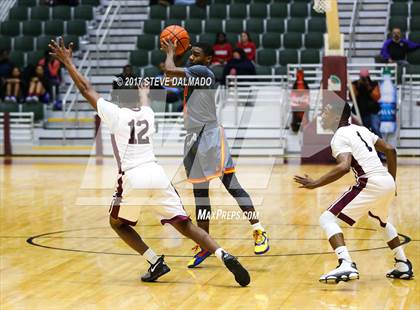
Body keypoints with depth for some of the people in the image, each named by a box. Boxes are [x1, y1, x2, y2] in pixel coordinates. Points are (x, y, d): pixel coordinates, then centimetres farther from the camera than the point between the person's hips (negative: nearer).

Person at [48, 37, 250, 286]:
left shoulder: (115, 113, 4)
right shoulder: (148, 113, 18)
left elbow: (86, 89, 11)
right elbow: (143, 102, 44)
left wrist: (68, 62, 22)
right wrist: (144, 92, 66)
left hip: (133, 177, -4)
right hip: (157, 173, 4)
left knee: (118, 223, 20)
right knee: (185, 225, 4)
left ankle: (156, 263, 4)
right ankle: (225, 256, -17)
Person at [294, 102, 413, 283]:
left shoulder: (339, 137, -7)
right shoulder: (361, 129, 19)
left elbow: (344, 167, -25)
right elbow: (390, 150, 22)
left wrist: (315, 184, -21)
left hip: (371, 184, -9)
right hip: (387, 182, 9)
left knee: (327, 219, -6)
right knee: (381, 221, 38)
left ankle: (346, 265, -24)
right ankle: (403, 266, 41)